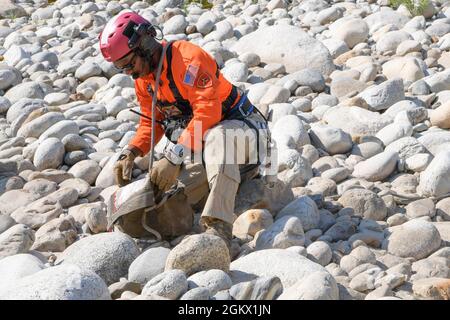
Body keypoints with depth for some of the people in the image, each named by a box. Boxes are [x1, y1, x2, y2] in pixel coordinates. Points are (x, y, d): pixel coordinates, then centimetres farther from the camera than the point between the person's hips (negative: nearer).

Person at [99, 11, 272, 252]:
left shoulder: (187, 57, -21)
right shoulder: (143, 78, 6)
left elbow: (208, 112, -31)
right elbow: (150, 122, 11)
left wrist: (174, 157, -35)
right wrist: (130, 153, -8)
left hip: (241, 126, -10)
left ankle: (218, 227, -50)